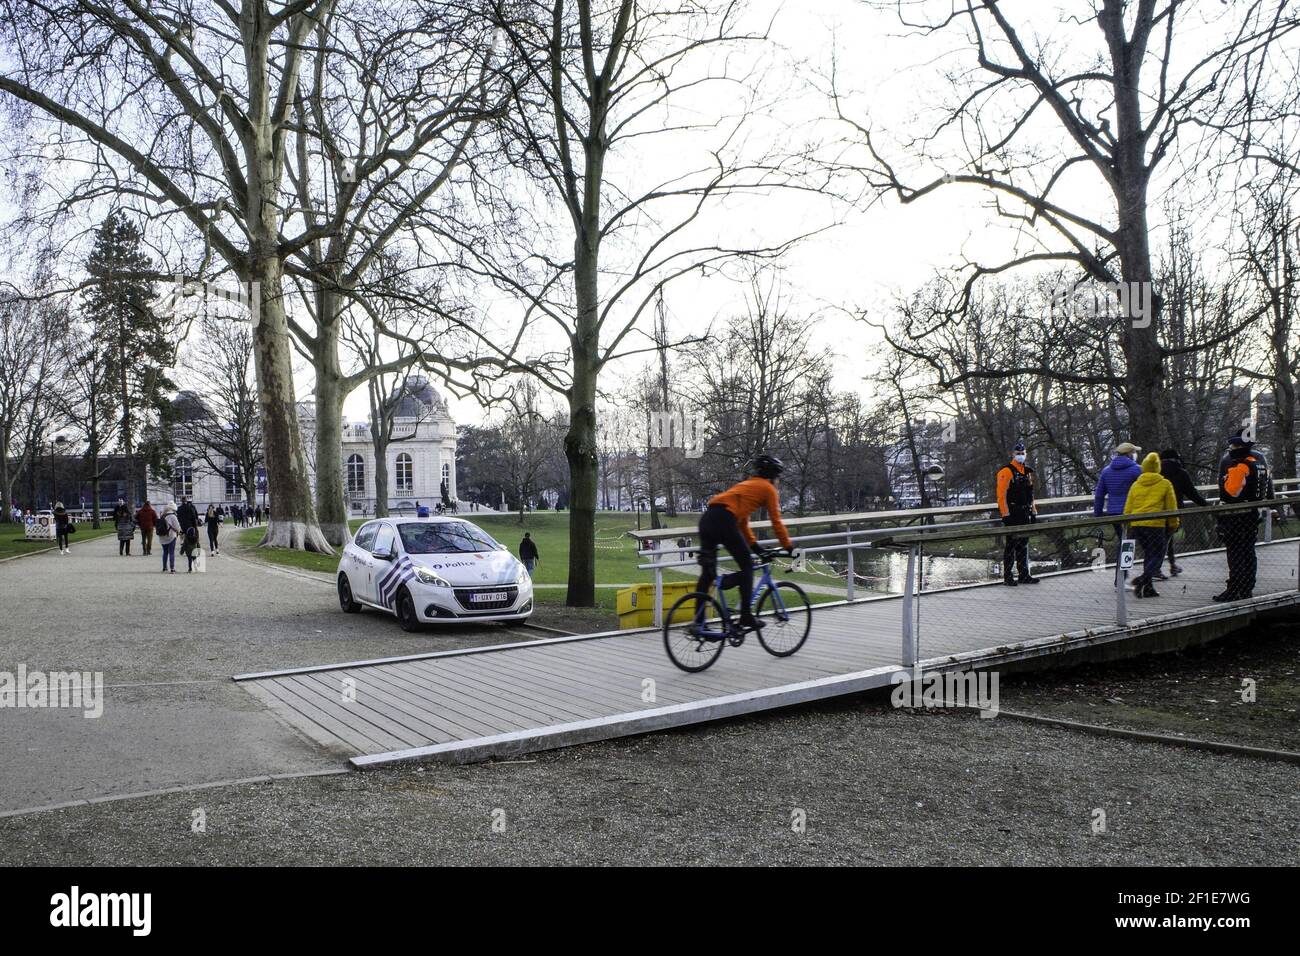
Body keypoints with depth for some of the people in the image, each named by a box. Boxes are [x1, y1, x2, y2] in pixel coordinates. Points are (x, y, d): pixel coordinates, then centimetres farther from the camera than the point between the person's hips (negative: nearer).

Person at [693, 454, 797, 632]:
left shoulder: (747, 484, 34)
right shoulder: (768, 489, 12)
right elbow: (776, 522, 7)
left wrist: (754, 545, 36)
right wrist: (789, 547, 15)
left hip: (707, 518, 8)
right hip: (724, 520, -8)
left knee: (707, 572, 11)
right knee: (747, 566, 7)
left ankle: (698, 621, 10)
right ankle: (746, 616, -1)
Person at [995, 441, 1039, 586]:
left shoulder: (1028, 472, 16)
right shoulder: (1006, 471, -9)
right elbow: (1001, 494, -14)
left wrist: (1033, 512, 17)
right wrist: (1005, 514, -19)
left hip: (1025, 514, 7)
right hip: (1012, 514, -7)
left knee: (1024, 544, 11)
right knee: (1011, 545, -6)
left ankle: (1024, 575, 18)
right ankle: (1007, 577, -1)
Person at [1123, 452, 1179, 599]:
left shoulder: (1135, 484, 11)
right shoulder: (1165, 484, 2)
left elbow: (1128, 508, 11)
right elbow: (1171, 507, 7)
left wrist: (1127, 526, 18)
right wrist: (1173, 525, 18)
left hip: (1136, 524, 4)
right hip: (1155, 524, -4)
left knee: (1148, 554, 16)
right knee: (1158, 555, 3)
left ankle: (1148, 588, 13)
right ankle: (1143, 579, -20)